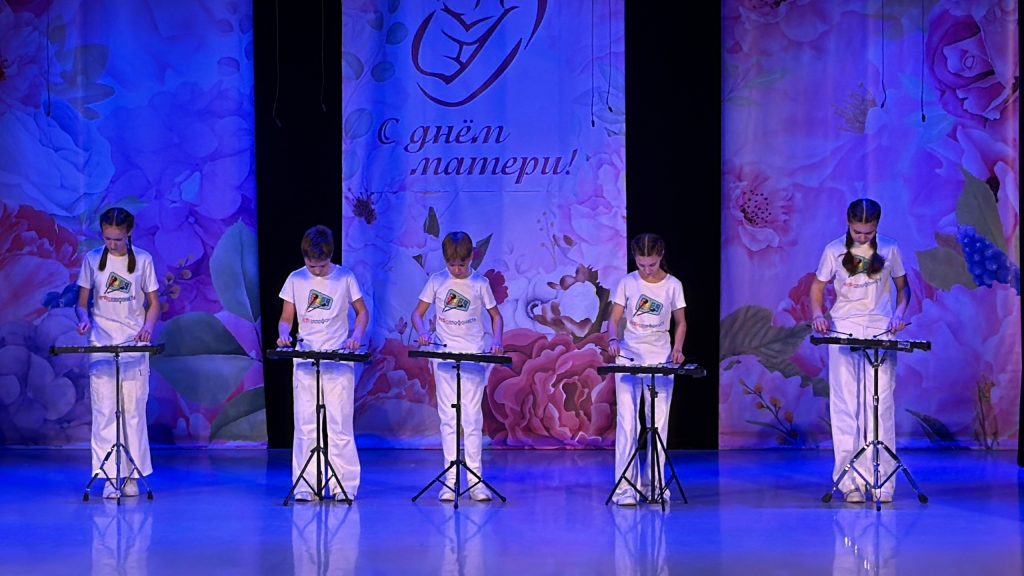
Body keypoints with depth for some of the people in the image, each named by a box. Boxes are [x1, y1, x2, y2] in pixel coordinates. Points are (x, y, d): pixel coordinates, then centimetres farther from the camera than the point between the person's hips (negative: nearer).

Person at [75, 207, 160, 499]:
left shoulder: (143, 260, 3)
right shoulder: (92, 259, 5)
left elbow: (154, 303, 7)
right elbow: (81, 302, 11)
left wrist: (148, 327, -12)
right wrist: (84, 319, -11)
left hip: (135, 345, 0)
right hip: (101, 344, 0)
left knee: (133, 411, -1)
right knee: (104, 411, -5)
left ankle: (132, 476, 5)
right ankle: (110, 477, -5)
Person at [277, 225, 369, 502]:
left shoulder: (345, 277, 1)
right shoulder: (296, 279, 4)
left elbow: (362, 312, 11)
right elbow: (286, 319, 9)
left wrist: (357, 335, -8)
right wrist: (284, 334, -13)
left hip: (339, 361, -2)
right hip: (305, 362, 2)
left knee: (339, 425, -3)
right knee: (305, 425, 1)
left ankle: (344, 486, 0)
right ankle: (305, 486, 4)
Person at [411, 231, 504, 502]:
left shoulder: (480, 284, 2)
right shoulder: (436, 281, 4)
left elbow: (496, 316, 11)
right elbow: (418, 313, 7)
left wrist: (496, 341, -7)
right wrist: (423, 332, -14)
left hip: (474, 356, -1)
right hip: (444, 355, 1)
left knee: (472, 417, -3)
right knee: (448, 418, 1)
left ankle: (476, 479, -1)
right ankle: (450, 479, 4)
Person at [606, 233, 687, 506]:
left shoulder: (673, 285, 2)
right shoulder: (627, 283, 0)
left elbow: (680, 323, 10)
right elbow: (614, 319, 0)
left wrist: (677, 349, -7)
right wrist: (613, 340, -21)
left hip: (661, 360, 1)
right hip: (628, 359, -1)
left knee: (659, 424, 4)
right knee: (626, 423, -7)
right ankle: (624, 488, -7)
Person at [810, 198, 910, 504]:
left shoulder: (889, 250, 3)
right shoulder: (834, 250, 1)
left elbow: (902, 287, 13)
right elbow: (818, 287, 9)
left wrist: (899, 313, -6)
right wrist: (818, 314, -10)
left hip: (881, 333, 0)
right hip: (844, 332, 0)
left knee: (880, 405, -3)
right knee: (846, 406, -1)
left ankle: (881, 482, -1)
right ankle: (850, 482, 1)